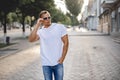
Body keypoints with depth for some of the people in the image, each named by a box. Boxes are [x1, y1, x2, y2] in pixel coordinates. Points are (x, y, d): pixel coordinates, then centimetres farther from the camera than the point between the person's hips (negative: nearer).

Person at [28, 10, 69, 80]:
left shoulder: (60, 27, -2)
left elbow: (66, 42, 0)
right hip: (46, 64, 1)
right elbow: (31, 40, -17)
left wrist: (62, 57, -5)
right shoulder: (40, 31, 0)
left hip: (58, 63, -1)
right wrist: (37, 25, -18)